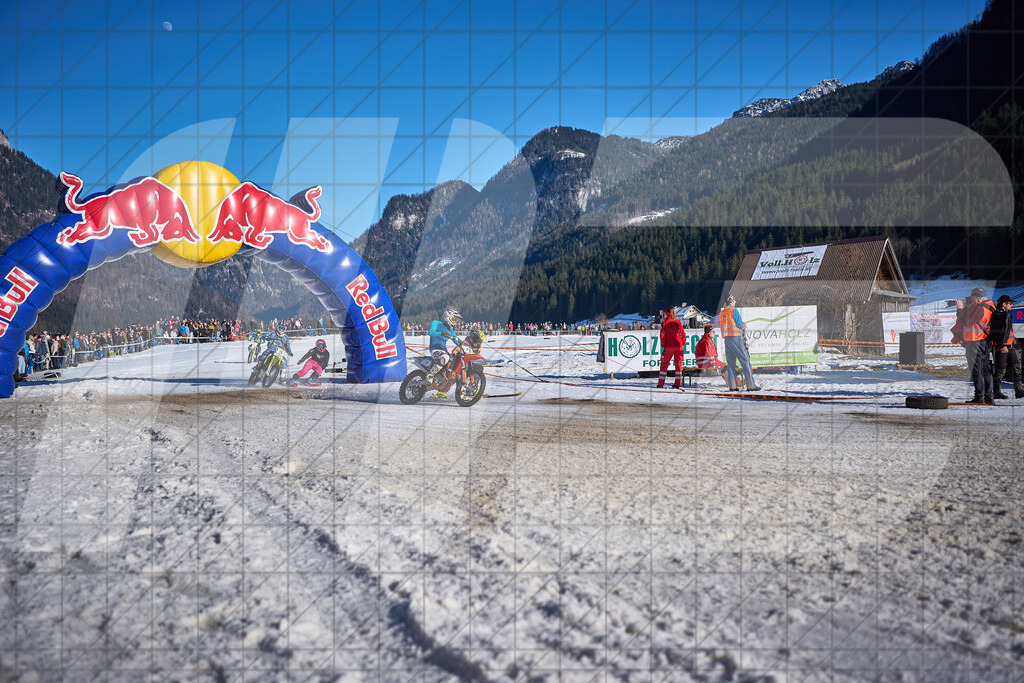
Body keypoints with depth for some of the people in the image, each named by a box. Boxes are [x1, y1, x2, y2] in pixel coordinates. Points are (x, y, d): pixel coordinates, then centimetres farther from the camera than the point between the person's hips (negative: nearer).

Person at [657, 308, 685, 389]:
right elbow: (682, 334, 6)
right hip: (678, 346, 1)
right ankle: (677, 384, 2)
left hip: (668, 347, -1)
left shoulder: (664, 323, -2)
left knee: (664, 364, 6)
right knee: (678, 364, 7)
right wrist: (682, 344, 13)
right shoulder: (678, 322, 4)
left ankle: (660, 384, 4)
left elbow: (662, 336, -3)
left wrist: (663, 347, 2)